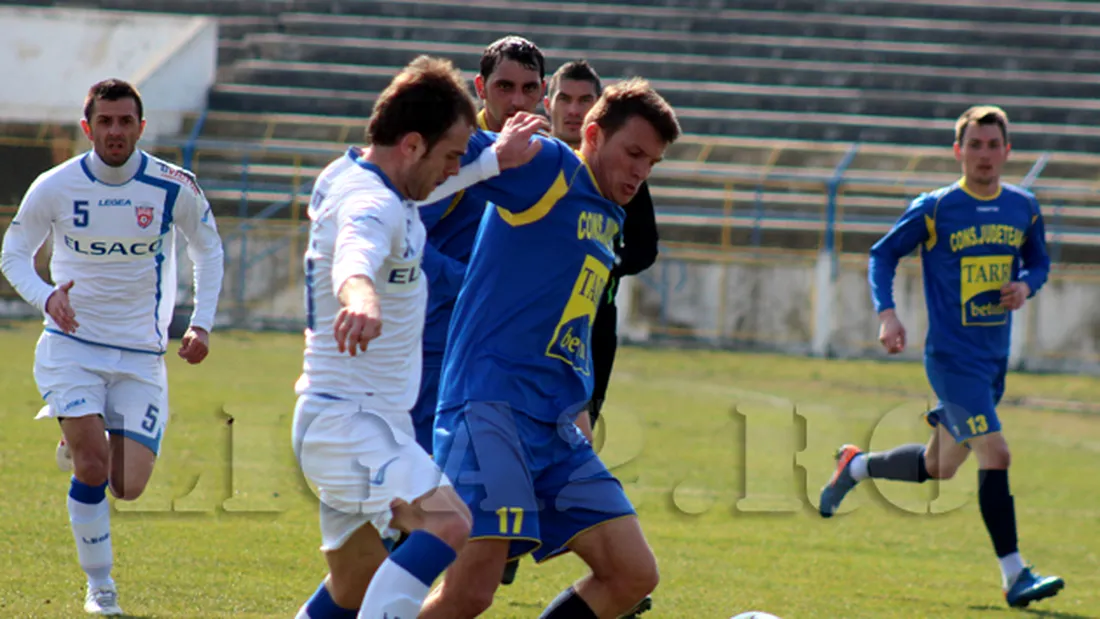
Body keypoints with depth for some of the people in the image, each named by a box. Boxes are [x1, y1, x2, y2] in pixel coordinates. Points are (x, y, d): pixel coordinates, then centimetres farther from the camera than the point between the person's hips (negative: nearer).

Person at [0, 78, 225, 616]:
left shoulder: (174, 188, -7)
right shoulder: (54, 188, -8)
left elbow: (208, 249, 10)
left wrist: (201, 324, 1)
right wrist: (46, 296, -17)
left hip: (141, 355, 1)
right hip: (72, 345, -1)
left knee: (128, 488, -3)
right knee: (92, 467, -18)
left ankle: (82, 439, 32)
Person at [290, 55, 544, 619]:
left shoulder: (347, 176, 10)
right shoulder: (371, 203, -21)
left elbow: (417, 191, 33)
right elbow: (354, 258, -45)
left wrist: (494, 162, 31)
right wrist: (360, 297, -66)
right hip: (349, 418, -11)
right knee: (447, 524, -30)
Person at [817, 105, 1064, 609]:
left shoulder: (1023, 208, 5)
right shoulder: (934, 209, -8)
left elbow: (1038, 261, 20)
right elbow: (883, 254, 2)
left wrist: (1025, 286, -3)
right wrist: (887, 314, -11)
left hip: (995, 357, 6)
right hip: (952, 356, -6)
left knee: (938, 467, 17)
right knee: (994, 454, -18)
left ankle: (855, 466, 44)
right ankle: (1014, 576, -14)